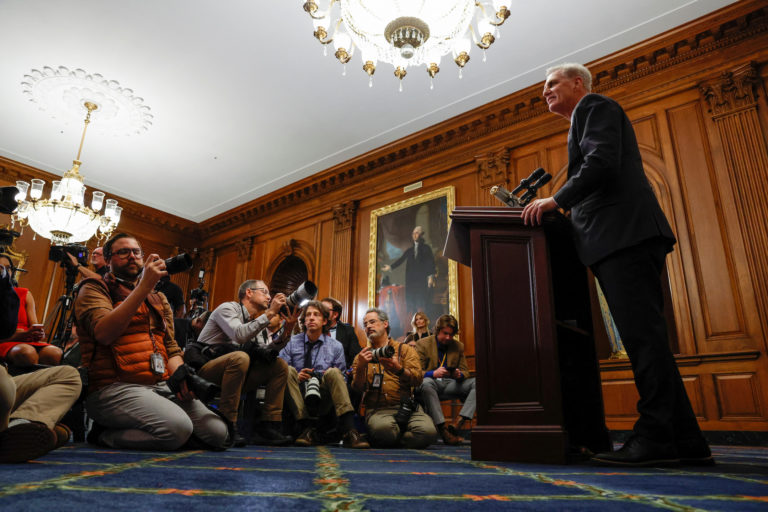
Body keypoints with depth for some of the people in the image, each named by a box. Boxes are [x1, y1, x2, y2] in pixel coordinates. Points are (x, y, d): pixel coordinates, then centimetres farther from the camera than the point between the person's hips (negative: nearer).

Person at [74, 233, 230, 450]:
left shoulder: (158, 298, 24)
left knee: (219, 433, -11)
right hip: (115, 386, -6)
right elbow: (104, 333, -16)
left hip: (162, 385, 6)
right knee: (178, 428, -31)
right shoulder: (94, 289, 5)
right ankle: (105, 434, -3)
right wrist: (144, 286, -20)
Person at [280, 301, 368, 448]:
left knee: (333, 372, -26)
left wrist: (331, 377, -12)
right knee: (289, 370, -25)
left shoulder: (336, 346, 8)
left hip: (322, 401, 0)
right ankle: (308, 428, -32)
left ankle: (349, 432, -38)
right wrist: (296, 377, -17)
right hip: (298, 398, 0)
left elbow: (342, 379, 10)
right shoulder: (292, 342, 8)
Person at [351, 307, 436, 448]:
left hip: (406, 407, 1)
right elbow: (358, 388, 5)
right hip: (377, 409, -1)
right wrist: (360, 367, -14)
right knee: (383, 429, -37)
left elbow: (417, 379, -1)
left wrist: (398, 369, -20)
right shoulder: (362, 356, 18)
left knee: (427, 431, -29)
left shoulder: (405, 349, 15)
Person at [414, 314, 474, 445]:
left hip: (450, 384, 4)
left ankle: (459, 422, -32)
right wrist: (433, 373, -26)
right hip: (431, 382, -3)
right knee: (426, 383, -40)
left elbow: (465, 371, 14)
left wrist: (459, 374, -12)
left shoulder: (459, 346, 13)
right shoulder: (422, 344, 1)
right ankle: (443, 429, -41)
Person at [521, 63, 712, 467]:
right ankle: (685, 441, 7)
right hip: (616, 241, 10)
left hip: (625, 234, -10)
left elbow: (602, 161, -12)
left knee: (642, 335, -14)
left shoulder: (595, 106, 6)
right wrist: (560, 206, 19)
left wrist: (556, 200, -11)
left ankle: (656, 437, -12)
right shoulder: (588, 118, 34)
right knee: (644, 337, 5)